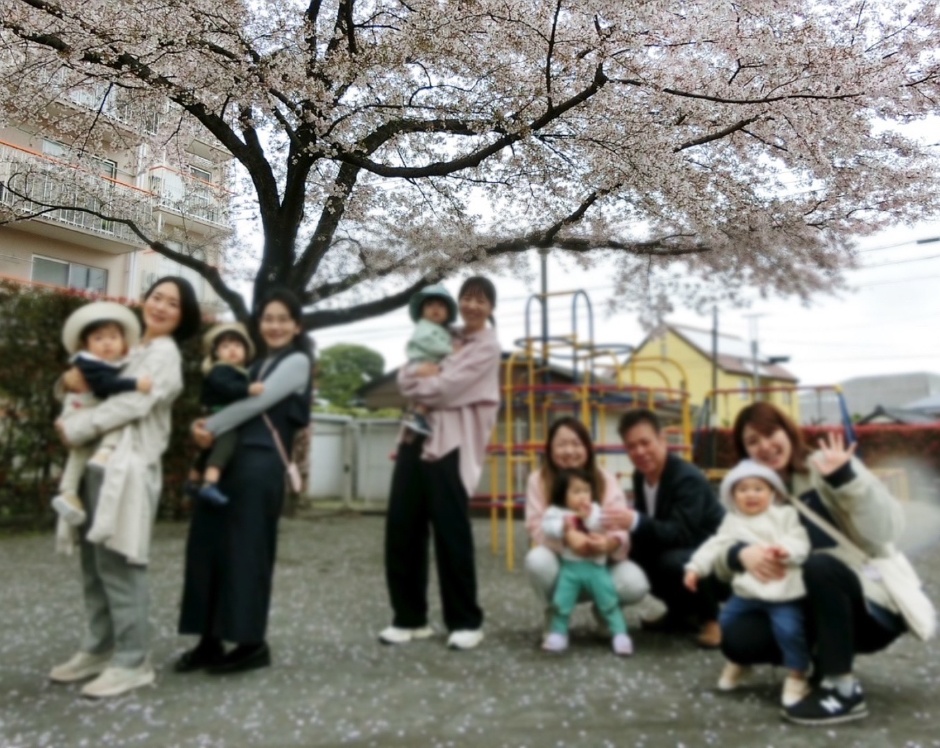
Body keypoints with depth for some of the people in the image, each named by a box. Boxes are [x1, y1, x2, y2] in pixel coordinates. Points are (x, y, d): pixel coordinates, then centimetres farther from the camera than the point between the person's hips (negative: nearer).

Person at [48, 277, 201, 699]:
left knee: (117, 562, -7)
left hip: (127, 466, -8)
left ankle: (132, 662, 1)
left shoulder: (164, 352, -4)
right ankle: (99, 649, 24)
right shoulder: (133, 351, 21)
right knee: (94, 561, 12)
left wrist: (74, 429, -10)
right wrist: (71, 379, 0)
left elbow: (134, 403, -15)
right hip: (100, 464, 8)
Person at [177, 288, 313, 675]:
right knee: (208, 547, 6)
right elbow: (235, 399, 15)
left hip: (261, 463, -7)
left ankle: (253, 643, 11)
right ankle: (210, 640, 17)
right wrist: (207, 429, -5)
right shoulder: (258, 363, 23)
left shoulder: (297, 361, 1)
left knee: (246, 550, -2)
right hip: (226, 459, 7)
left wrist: (210, 428, -5)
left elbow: (257, 401, -10)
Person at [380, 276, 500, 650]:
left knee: (451, 532, -2)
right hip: (417, 436, 7)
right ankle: (410, 617, 20)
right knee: (401, 527, 5)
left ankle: (465, 621, 15)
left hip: (452, 444, -6)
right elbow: (404, 375, 8)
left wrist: (416, 381, 2)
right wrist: (419, 372, -12)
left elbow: (446, 387, -13)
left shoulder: (488, 345, -1)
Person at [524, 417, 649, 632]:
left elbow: (621, 527, -18)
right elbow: (538, 528, -18)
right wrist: (569, 540, -40)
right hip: (561, 564, -1)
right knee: (537, 560, -35)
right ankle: (554, 616, -1)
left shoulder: (605, 479, -8)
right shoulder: (538, 480, -10)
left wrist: (609, 543, -44)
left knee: (636, 584, -28)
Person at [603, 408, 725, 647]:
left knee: (672, 562, -35)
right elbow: (646, 524, 2)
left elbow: (681, 533, -37)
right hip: (675, 551, 8)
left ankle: (710, 618, -5)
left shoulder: (688, 478, -27)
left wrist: (635, 522, -49)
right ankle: (681, 612, 12)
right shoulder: (640, 475, -2)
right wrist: (625, 524, -19)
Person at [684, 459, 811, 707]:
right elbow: (715, 545, 5)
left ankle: (797, 675, 8)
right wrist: (695, 567, -5)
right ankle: (738, 662, 37)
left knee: (788, 629, -19)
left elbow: (801, 543, -9)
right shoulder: (732, 521, 11)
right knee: (727, 619, 10)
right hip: (747, 591, 5)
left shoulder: (785, 514, 1)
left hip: (783, 592, -4)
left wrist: (787, 549, -31)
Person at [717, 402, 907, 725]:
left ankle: (843, 689, -19)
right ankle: (826, 658, 9)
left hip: (873, 602, -5)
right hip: (812, 608, 5)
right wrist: (740, 554, -23)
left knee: (820, 564, -36)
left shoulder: (828, 467, -8)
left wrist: (845, 478, -32)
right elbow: (720, 551, -1)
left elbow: (886, 530, -20)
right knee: (737, 641, -15)